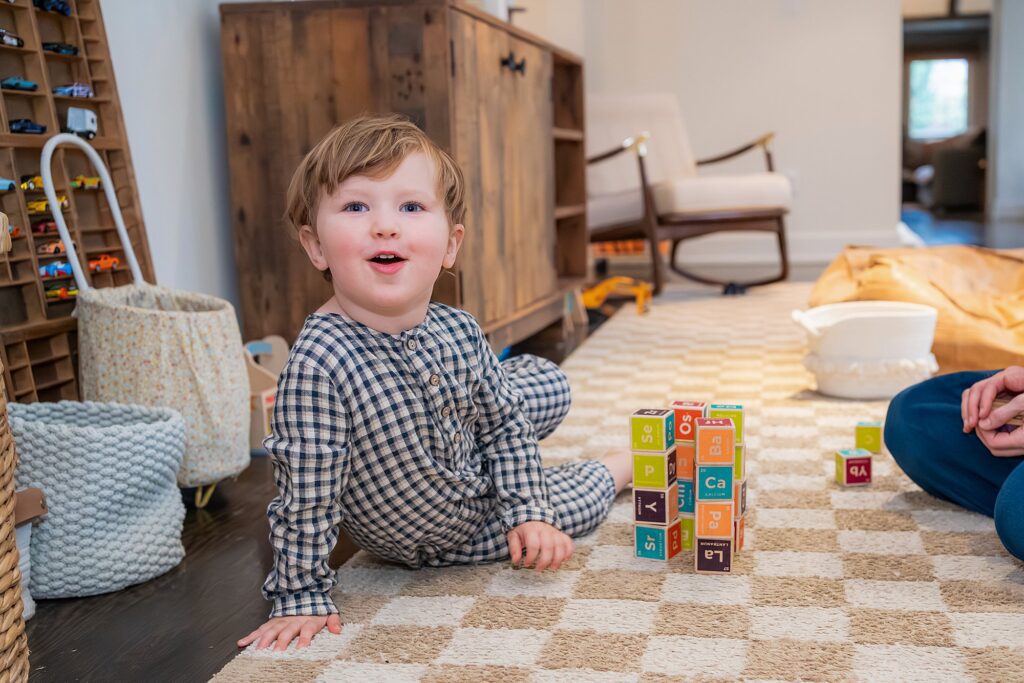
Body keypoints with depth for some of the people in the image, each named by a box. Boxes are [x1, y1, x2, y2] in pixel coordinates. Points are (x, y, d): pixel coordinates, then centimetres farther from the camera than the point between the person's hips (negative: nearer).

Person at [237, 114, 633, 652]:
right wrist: (302, 598, -26)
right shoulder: (318, 363, -39)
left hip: (475, 469, 4)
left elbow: (503, 424, -5)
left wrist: (527, 512, -9)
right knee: (577, 498, 10)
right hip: (435, 541, -4)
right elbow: (305, 496, -32)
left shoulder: (459, 332, -20)